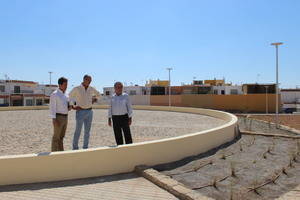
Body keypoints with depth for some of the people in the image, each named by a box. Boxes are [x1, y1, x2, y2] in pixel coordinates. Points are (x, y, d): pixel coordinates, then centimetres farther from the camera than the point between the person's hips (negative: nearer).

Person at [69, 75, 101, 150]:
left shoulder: (91, 89, 6)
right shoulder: (77, 88, -6)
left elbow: (98, 94, 25)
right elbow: (69, 96, 6)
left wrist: (94, 100, 11)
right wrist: (73, 106, 0)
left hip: (89, 112, 4)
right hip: (80, 112, -4)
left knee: (87, 131, 7)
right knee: (78, 131, -3)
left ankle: (85, 148, 16)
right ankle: (75, 148, 9)